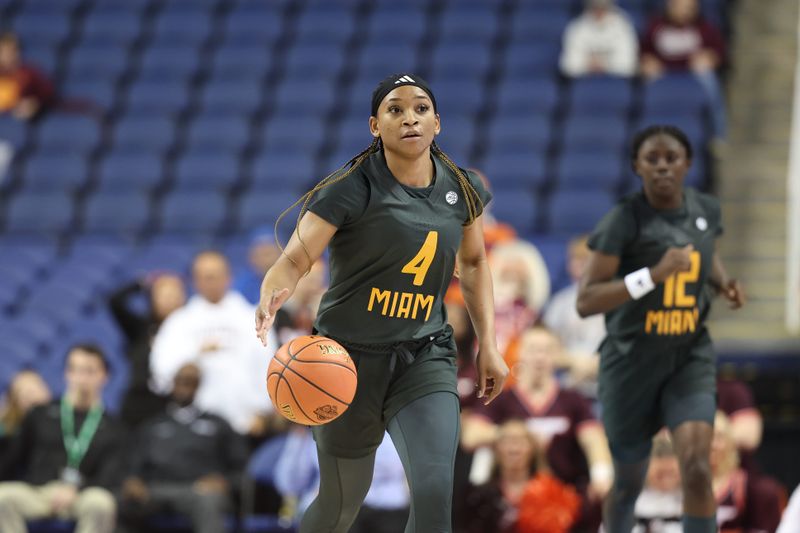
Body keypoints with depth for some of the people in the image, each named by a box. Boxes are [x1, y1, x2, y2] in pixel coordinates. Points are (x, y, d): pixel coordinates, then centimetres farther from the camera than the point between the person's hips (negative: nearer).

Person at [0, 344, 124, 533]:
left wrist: (75, 489, -16)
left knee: (101, 502, -37)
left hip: (82, 498, -1)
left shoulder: (112, 430, 16)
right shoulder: (40, 416, 19)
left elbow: (109, 479, 3)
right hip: (36, 493, 1)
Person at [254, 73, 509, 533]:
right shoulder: (350, 190, -13)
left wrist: (488, 346, 13)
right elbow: (294, 259, -22)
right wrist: (272, 297, -45)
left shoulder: (462, 190, 2)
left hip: (424, 356, 3)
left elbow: (474, 263, 19)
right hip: (350, 357, -3)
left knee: (435, 493, -19)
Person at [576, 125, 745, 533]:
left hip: (690, 360, 3)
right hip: (632, 362, -3)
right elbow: (585, 301, -22)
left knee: (697, 469, -19)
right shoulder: (623, 221, -16)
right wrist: (655, 274, -31)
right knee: (629, 484, 12)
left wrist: (724, 282, 1)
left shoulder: (706, 209, 0)